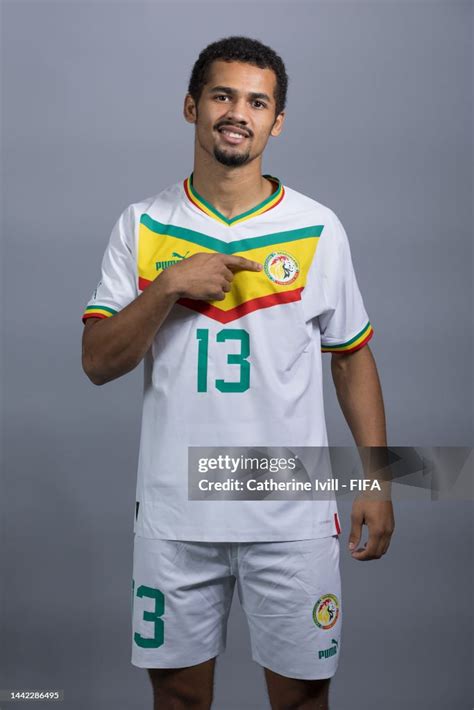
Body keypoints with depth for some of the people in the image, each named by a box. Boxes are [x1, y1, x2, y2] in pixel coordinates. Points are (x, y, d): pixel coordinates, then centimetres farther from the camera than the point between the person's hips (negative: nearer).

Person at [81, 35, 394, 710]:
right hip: (172, 510, 1)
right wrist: (169, 285, -16)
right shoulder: (142, 225, 2)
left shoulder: (318, 229, 1)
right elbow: (98, 363, -2)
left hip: (293, 516, 0)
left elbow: (353, 356, 6)